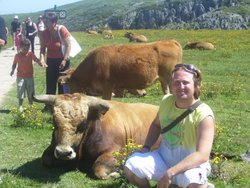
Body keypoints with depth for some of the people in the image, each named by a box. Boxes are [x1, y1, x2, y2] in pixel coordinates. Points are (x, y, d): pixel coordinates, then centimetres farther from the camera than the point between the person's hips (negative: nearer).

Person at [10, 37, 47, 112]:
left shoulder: (30, 54, -6)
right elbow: (14, 64, 7)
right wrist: (12, 70, -9)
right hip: (20, 77, -1)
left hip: (29, 76, 1)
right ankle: (20, 106, 11)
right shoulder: (17, 55, -5)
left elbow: (36, 60, -21)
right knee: (20, 93, 0)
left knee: (30, 93, 10)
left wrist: (41, 63, -40)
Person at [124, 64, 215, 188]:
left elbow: (202, 155, -30)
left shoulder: (203, 115, -22)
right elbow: (156, 125, 17)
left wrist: (170, 173, -37)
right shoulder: (167, 101, -4)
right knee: (131, 166, -17)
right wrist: (146, 148, 0)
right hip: (163, 157, 5)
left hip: (190, 165, -5)